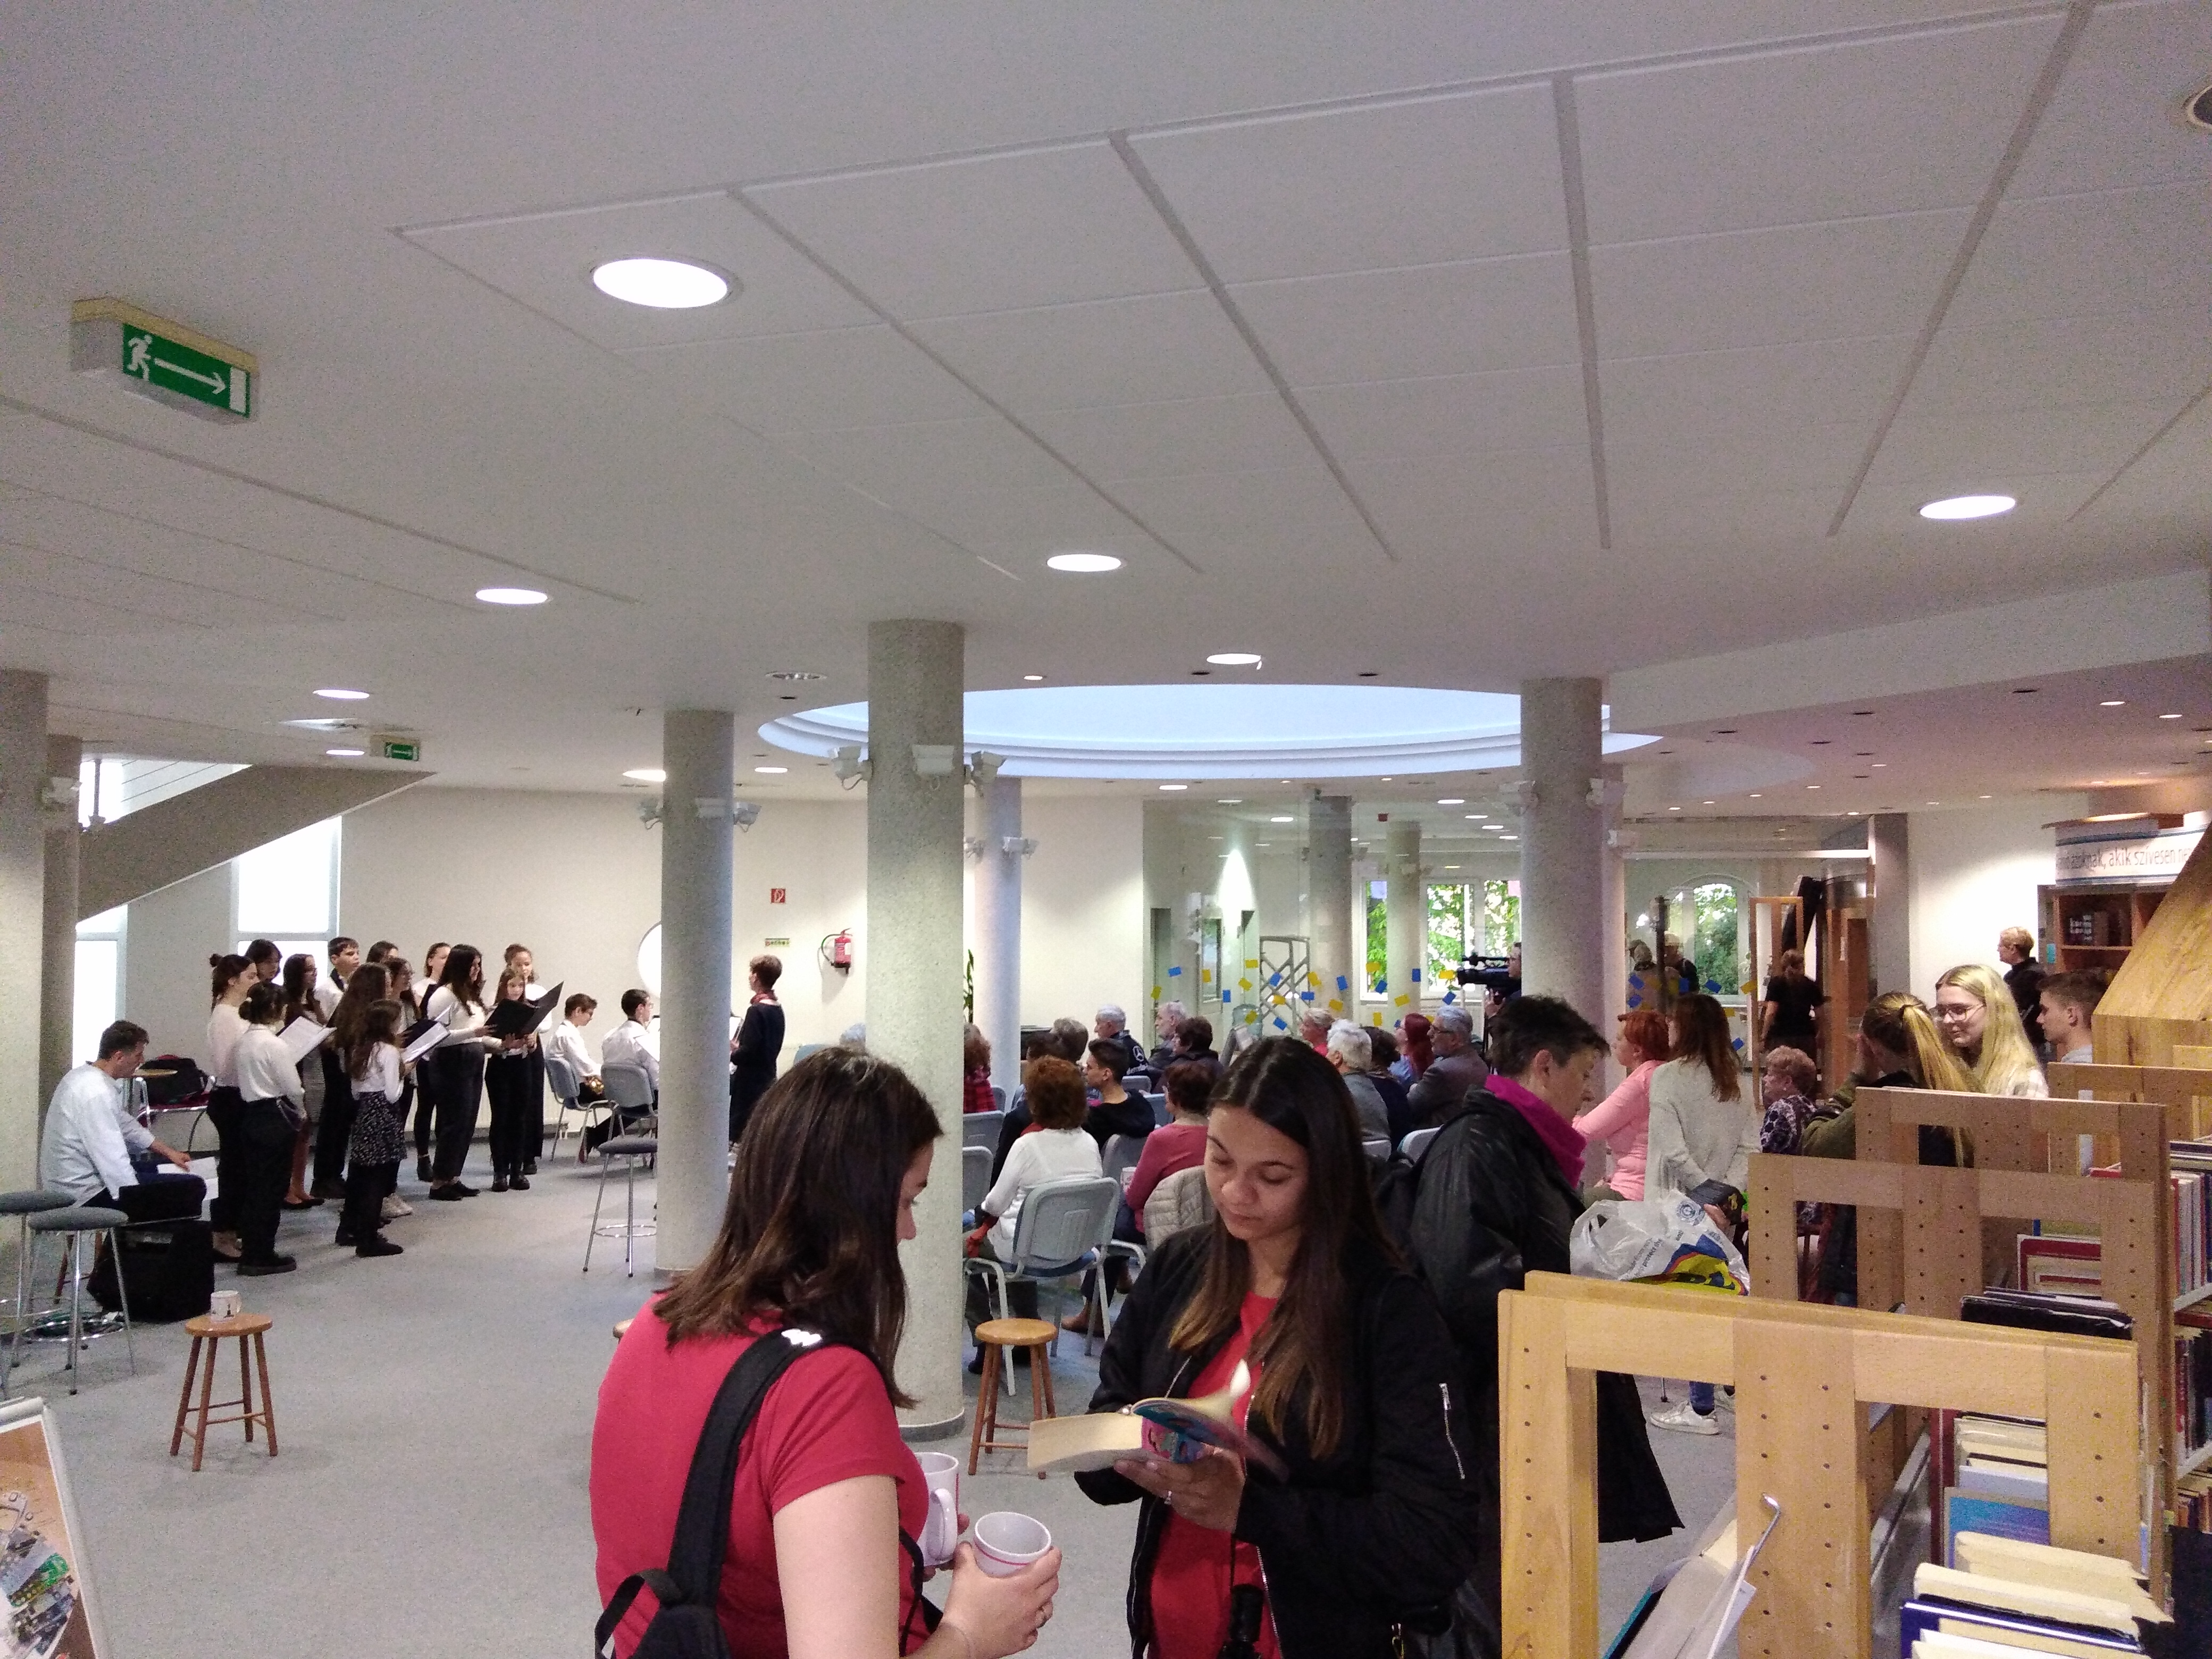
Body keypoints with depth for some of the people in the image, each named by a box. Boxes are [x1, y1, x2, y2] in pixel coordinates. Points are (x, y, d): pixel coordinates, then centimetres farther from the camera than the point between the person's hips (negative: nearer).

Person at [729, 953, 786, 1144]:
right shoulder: (777, 1009, 9)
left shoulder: (756, 1010, -17)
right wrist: (738, 1048, 16)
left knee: (739, 1134, -4)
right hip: (767, 1077, 9)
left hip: (750, 1083, -9)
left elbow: (749, 1052, -21)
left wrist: (730, 1055, -3)